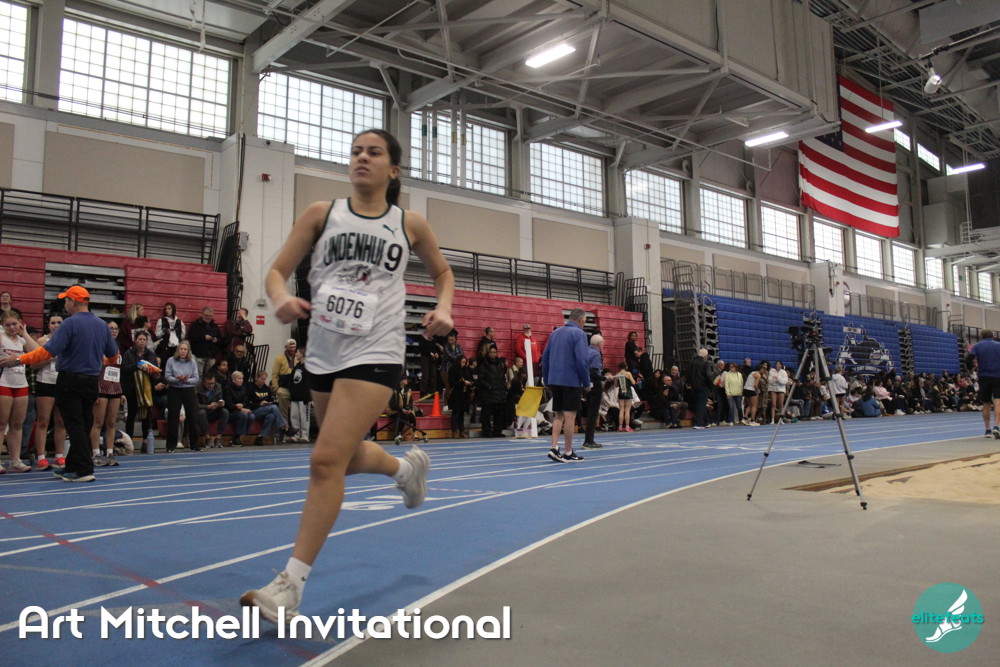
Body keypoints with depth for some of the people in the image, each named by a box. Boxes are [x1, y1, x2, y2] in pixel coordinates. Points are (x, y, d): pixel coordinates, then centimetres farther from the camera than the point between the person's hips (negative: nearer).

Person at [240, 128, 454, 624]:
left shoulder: (410, 225, 6)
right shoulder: (322, 213, 7)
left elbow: (442, 272, 20)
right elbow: (278, 270, 4)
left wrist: (443, 309, 0)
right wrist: (282, 297, -20)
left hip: (375, 353, -4)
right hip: (323, 352, 4)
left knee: (326, 460, -15)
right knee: (346, 457, 18)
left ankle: (290, 585, -4)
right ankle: (407, 466, 51)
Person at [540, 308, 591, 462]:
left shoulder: (555, 333, 14)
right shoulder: (578, 333, -7)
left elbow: (545, 358, 15)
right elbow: (581, 360, -14)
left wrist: (547, 380, 20)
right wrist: (587, 383, -5)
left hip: (554, 380, 6)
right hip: (571, 380, -6)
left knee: (559, 415, 13)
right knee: (570, 416, 1)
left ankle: (554, 448, 2)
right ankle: (568, 452, 6)